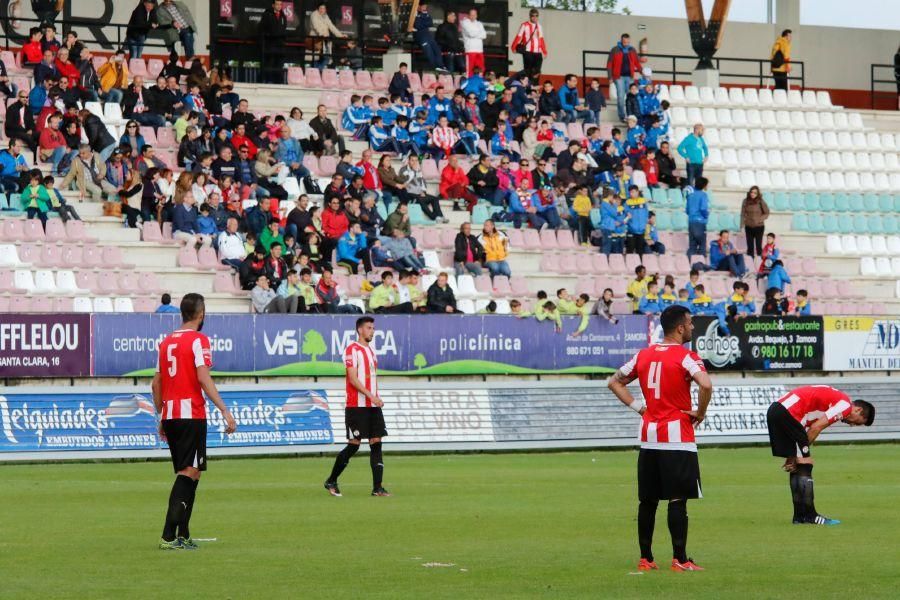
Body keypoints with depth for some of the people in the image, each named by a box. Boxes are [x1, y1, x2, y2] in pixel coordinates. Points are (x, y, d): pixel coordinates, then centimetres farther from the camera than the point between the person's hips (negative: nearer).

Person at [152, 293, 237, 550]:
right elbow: (203, 378, -17)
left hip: (169, 416, 7)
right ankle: (169, 536, -18)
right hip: (191, 414, -7)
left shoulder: (166, 342, 15)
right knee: (189, 473, -8)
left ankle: (183, 536, 14)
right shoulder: (198, 340, -7)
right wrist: (225, 411, -21)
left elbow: (156, 383, 17)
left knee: (186, 474, 16)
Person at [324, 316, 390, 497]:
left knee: (376, 443, -1)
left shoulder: (371, 350, 17)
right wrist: (371, 396, -21)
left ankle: (377, 487, -3)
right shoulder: (352, 350, -9)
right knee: (354, 444, -5)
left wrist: (376, 398, 12)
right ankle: (331, 481, 9)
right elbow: (353, 379, -16)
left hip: (373, 406, 8)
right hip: (356, 406, -8)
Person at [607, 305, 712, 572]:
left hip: (648, 438, 6)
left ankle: (645, 558, 14)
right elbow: (705, 384, -26)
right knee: (678, 500, -5)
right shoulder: (686, 357, -10)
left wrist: (638, 407, 12)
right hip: (677, 438, -6)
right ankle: (679, 559, -6)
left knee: (648, 500, 10)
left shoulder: (643, 355, 10)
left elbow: (615, 382, 18)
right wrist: (700, 412, -11)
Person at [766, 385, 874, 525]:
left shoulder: (835, 399, 23)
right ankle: (809, 516, -3)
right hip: (787, 413, -10)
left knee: (797, 468, 13)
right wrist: (802, 453, -1)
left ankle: (800, 516, 15)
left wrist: (793, 456, 9)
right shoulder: (845, 405, -5)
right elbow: (815, 428, -11)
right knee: (805, 465, -5)